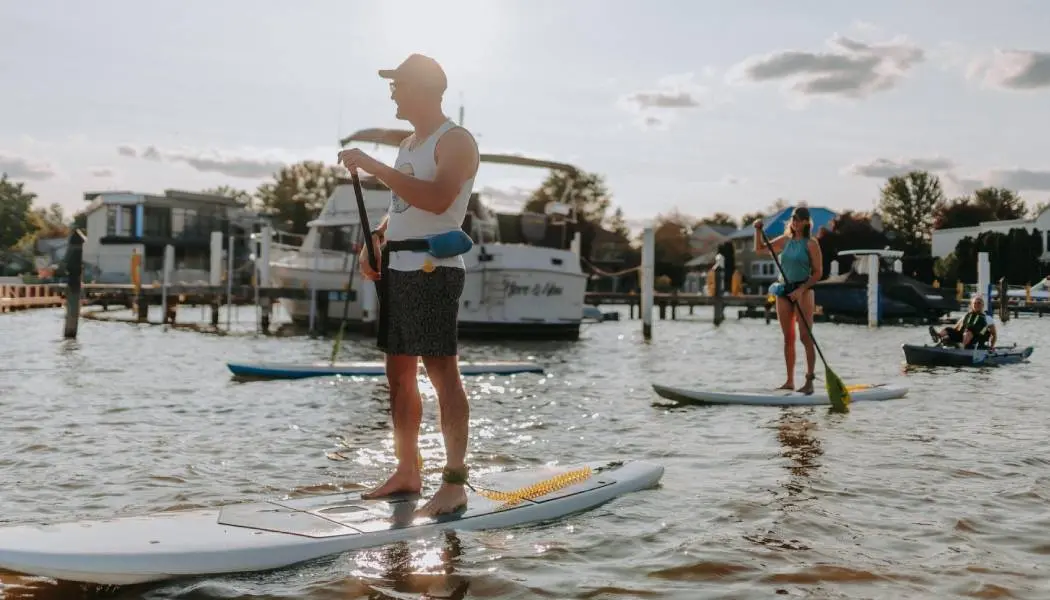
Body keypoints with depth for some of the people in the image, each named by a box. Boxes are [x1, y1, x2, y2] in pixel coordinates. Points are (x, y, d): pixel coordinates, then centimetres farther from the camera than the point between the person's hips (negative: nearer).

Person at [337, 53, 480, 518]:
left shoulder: (456, 141, -7)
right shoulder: (408, 144, 21)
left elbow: (436, 200, -25)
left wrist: (373, 166, -24)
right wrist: (374, 240, 8)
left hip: (432, 267, -9)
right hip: (395, 267, 9)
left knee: (441, 370, -10)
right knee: (399, 372, 10)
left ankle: (454, 484, -8)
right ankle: (407, 472, 19)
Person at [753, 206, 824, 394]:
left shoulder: (811, 244, -5)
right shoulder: (785, 240, 10)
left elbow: (818, 273, -8)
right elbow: (759, 250, 17)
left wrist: (801, 290, -17)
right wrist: (758, 230, 1)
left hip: (802, 290, -5)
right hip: (783, 290, 5)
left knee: (805, 337, -7)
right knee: (788, 338, 8)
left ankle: (809, 381, -4)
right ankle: (790, 381, 13)